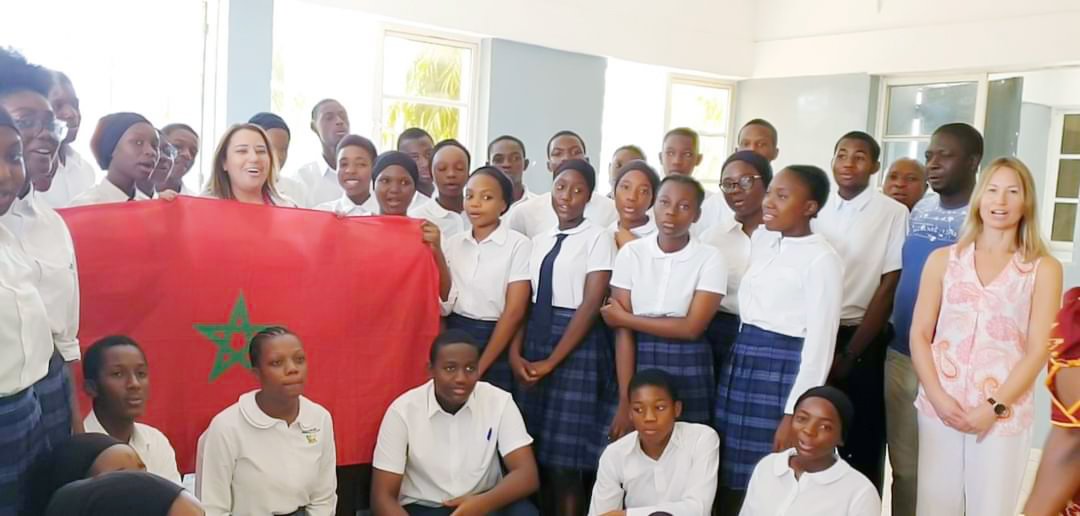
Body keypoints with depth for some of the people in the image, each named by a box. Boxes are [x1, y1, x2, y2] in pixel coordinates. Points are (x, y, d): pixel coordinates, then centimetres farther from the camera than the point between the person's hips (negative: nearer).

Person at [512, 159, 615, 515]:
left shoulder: (598, 237, -5)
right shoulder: (539, 240, 12)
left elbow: (591, 304, -11)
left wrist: (552, 361, -13)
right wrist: (516, 353, -6)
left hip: (577, 346, -5)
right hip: (536, 341, 6)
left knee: (566, 459, -3)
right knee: (537, 453, 8)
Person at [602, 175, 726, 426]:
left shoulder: (710, 258, -5)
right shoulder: (631, 253, -2)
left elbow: (692, 328, -13)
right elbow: (622, 331, -5)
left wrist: (625, 318, -9)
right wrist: (625, 401, -10)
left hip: (688, 370, -1)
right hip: (639, 363, 1)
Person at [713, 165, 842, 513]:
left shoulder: (821, 259, -10)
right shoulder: (769, 249, 14)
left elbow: (820, 343, -14)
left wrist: (794, 413, -17)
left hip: (782, 373, -7)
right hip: (742, 365, 8)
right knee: (731, 480, 10)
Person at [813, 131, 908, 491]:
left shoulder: (892, 213, -6)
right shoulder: (817, 210, 5)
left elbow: (889, 286, -8)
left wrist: (849, 353, -8)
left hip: (862, 342, -3)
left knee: (861, 443, 6)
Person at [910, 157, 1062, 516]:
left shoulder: (1044, 269, 3)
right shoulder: (943, 259, 7)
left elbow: (1037, 351, -2)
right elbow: (919, 335, 3)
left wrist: (994, 407, -10)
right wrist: (938, 397, -8)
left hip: (1004, 415, -1)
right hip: (939, 408, 1)